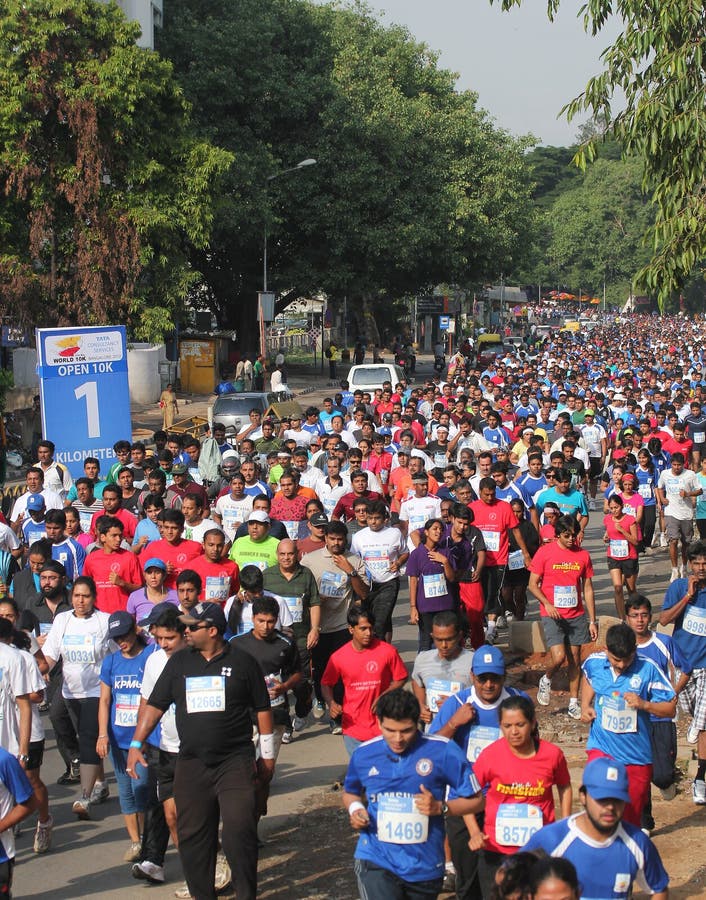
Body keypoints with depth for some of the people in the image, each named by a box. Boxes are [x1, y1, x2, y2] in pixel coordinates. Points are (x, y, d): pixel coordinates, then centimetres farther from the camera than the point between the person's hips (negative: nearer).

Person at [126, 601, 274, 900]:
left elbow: (262, 709, 7)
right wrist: (136, 744, 2)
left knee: (239, 832, -11)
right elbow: (154, 705, 11)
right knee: (193, 836, 6)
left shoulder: (241, 662, 2)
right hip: (191, 765, 3)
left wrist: (267, 755, 8)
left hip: (235, 763, -3)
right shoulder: (179, 663, 9)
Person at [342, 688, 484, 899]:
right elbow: (349, 793, 20)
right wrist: (355, 808, -2)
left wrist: (440, 807, -19)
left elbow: (476, 801, -3)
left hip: (425, 864, 1)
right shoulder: (364, 754, -1)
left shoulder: (442, 751, -10)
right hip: (376, 860, 0)